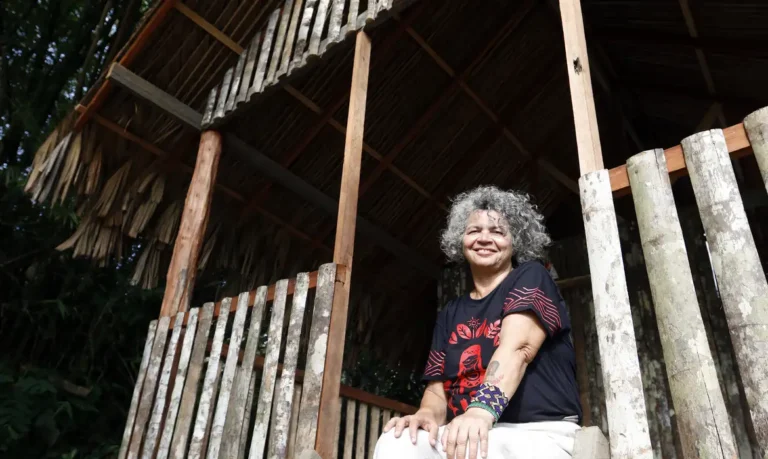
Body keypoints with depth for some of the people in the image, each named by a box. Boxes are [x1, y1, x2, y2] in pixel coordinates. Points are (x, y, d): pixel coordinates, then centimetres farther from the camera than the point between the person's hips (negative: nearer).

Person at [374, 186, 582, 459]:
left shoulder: (530, 278, 3)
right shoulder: (450, 314, 17)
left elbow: (517, 347, -16)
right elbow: (438, 388, 11)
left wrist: (482, 409, -33)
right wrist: (427, 414, -15)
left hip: (538, 433, -4)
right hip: (468, 434, 5)